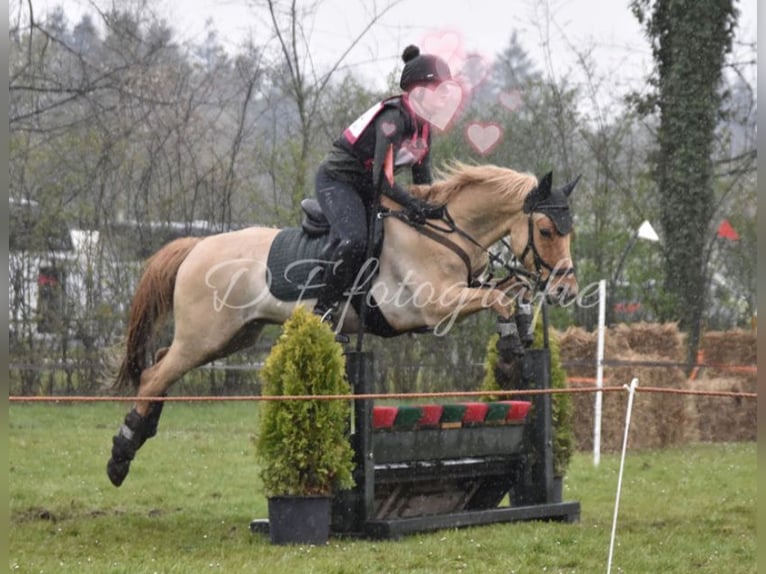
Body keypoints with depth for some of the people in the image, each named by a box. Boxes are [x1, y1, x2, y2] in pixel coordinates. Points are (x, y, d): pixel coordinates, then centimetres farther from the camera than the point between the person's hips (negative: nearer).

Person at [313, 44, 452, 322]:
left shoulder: (423, 126, 2)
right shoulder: (393, 117, -25)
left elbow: (422, 178, 8)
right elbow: (382, 177, -31)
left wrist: (434, 207, -4)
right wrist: (414, 205, -37)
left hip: (366, 188, 10)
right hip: (337, 180, -10)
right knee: (354, 241, -29)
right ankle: (321, 312, -23)